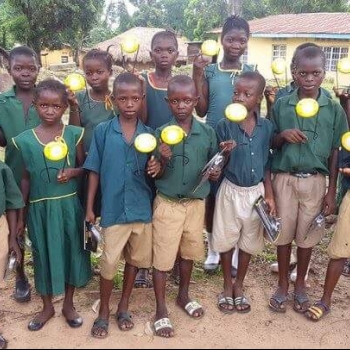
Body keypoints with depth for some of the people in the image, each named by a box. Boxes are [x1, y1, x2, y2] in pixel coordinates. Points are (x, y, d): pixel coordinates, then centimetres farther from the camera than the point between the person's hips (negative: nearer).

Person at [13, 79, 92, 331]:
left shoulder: (74, 134, -5)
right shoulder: (25, 139, -4)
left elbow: (84, 167, 4)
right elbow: (26, 178, 3)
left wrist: (72, 172, -19)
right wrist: (21, 214, 5)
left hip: (68, 204, 0)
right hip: (40, 207, 1)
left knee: (71, 251, 10)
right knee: (44, 254, 12)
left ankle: (69, 304, 31)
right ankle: (47, 307, 32)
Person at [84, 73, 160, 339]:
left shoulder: (149, 134, 0)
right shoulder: (102, 131, -4)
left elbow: (152, 170, 7)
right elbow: (95, 171, 0)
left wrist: (156, 167, -17)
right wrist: (89, 207, -2)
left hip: (142, 208, 3)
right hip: (113, 209, -2)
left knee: (135, 259, 15)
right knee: (109, 263, 6)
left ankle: (123, 306, 36)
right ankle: (104, 311, 28)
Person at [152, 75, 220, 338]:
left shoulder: (208, 132, -4)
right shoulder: (161, 133, -10)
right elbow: (157, 175, -7)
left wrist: (216, 172, -14)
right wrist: (164, 160, -27)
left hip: (196, 203, 3)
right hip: (167, 204, -3)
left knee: (189, 252, 19)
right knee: (162, 257, 5)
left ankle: (184, 296, 42)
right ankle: (161, 310, 22)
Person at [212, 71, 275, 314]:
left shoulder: (267, 127, -5)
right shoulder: (224, 126, -12)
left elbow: (266, 163, 3)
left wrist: (270, 195, 2)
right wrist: (225, 153, -29)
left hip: (256, 191, 2)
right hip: (231, 190, -2)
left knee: (249, 241, 16)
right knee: (226, 240, 12)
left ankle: (239, 285, 36)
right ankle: (227, 285, 33)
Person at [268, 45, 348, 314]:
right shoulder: (281, 105, -2)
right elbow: (270, 145, 5)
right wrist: (282, 135, -17)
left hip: (315, 181, 0)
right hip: (285, 178, 0)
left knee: (307, 235, 12)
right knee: (284, 233, 10)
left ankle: (300, 285, 32)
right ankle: (283, 285, 29)